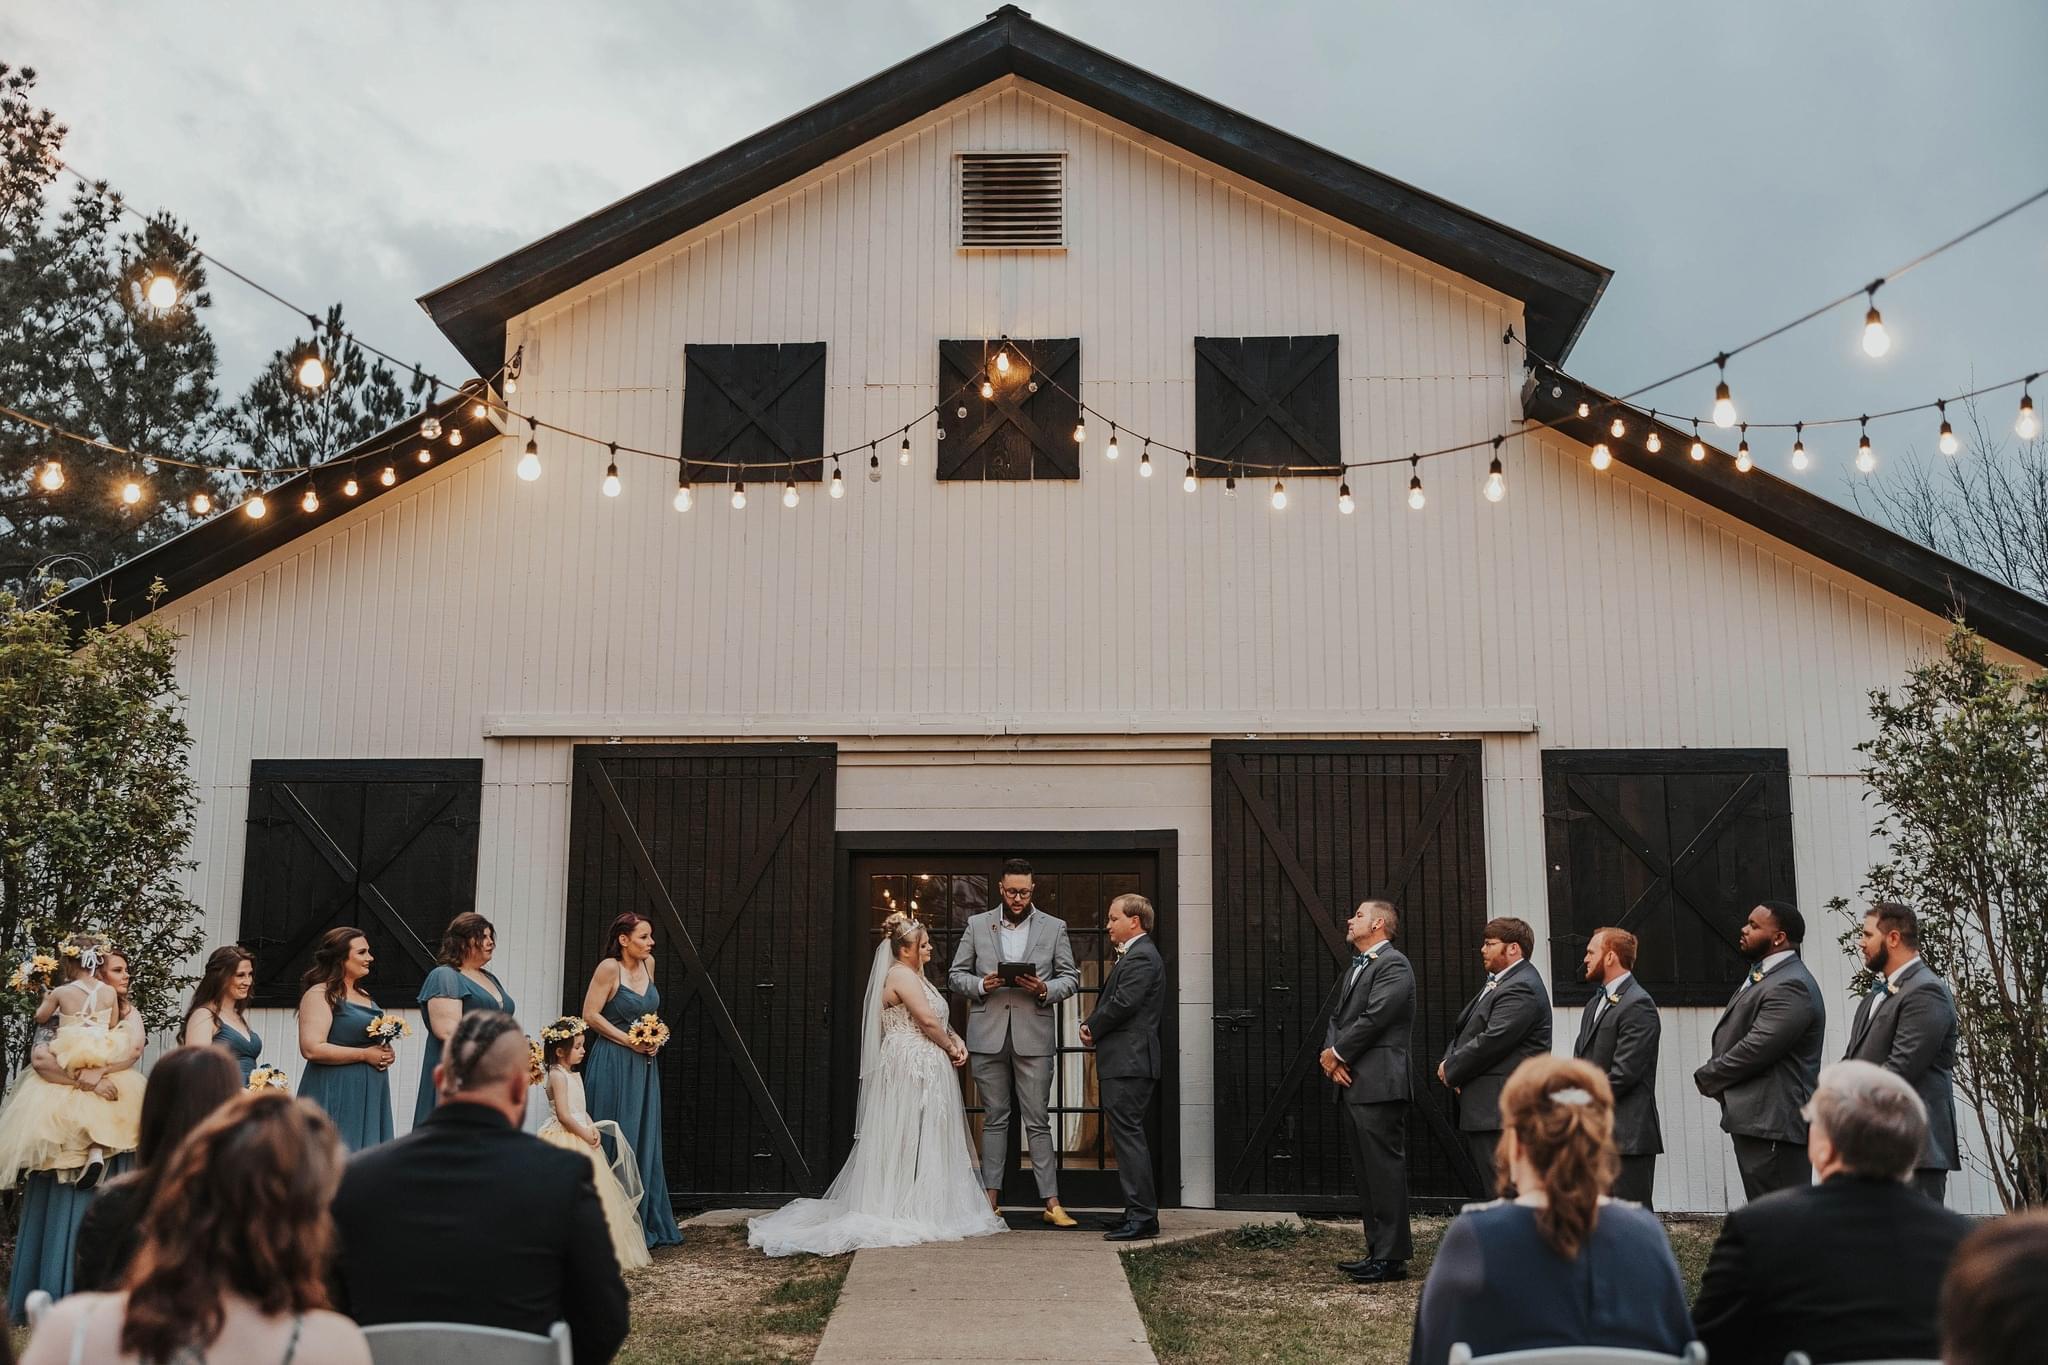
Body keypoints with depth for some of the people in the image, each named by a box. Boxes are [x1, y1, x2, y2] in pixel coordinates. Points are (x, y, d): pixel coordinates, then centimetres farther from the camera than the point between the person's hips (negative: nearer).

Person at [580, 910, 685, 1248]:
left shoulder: (648, 963, 7)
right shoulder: (609, 968, -13)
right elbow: (590, 1015, -13)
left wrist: (655, 1038, 4)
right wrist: (630, 1041, -14)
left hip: (644, 1065, 7)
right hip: (614, 1064, -7)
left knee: (645, 1143, 10)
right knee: (616, 1143, -2)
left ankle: (648, 1222, 18)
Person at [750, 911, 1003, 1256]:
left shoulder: (914, 975, 19)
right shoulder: (901, 975, -13)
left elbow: (939, 1020, 19)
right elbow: (927, 1021, -19)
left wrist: (956, 1040, 1)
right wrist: (950, 1048, -5)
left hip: (923, 1069, 10)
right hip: (911, 1069, -10)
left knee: (922, 1141, 11)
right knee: (908, 1140, -5)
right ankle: (910, 1212, 0)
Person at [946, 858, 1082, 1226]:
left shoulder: (1054, 928, 7)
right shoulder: (977, 925, 9)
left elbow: (1071, 977, 8)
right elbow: (955, 975, 10)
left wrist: (1044, 989, -12)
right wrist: (981, 985, -11)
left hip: (1033, 1037, -1)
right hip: (988, 1036, 1)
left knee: (1038, 1121, -2)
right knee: (994, 1119, 7)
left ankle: (1052, 1202, -1)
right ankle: (991, 1199, 12)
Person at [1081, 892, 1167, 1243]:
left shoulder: (1141, 957, -13)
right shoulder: (1134, 955, 22)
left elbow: (1123, 1004, -22)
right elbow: (1111, 1001, 21)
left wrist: (1091, 1028, -6)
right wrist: (1092, 1025, 2)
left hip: (1129, 1062, -11)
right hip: (1124, 1061, 11)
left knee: (1128, 1135, -10)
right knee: (1128, 1135, 12)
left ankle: (1142, 1216, -10)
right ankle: (1140, 1213, 17)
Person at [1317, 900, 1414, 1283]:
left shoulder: (1394, 965, -9)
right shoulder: (1355, 966, 20)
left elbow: (1374, 1018, -17)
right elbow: (1337, 1016, 18)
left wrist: (1337, 1053, -8)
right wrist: (1330, 1054, -1)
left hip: (1378, 1084, -10)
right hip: (1352, 1084, 10)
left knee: (1385, 1171, -6)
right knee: (1365, 1173, 13)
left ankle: (1392, 1257, -2)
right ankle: (1377, 1250, 20)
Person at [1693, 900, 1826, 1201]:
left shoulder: (1791, 987, -16)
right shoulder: (1761, 976, 17)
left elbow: (1755, 1049, -22)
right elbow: (1736, 1040, 20)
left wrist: (1707, 1077, -7)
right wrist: (1713, 1076, 1)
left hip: (1773, 1124, -10)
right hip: (1756, 1121, 10)